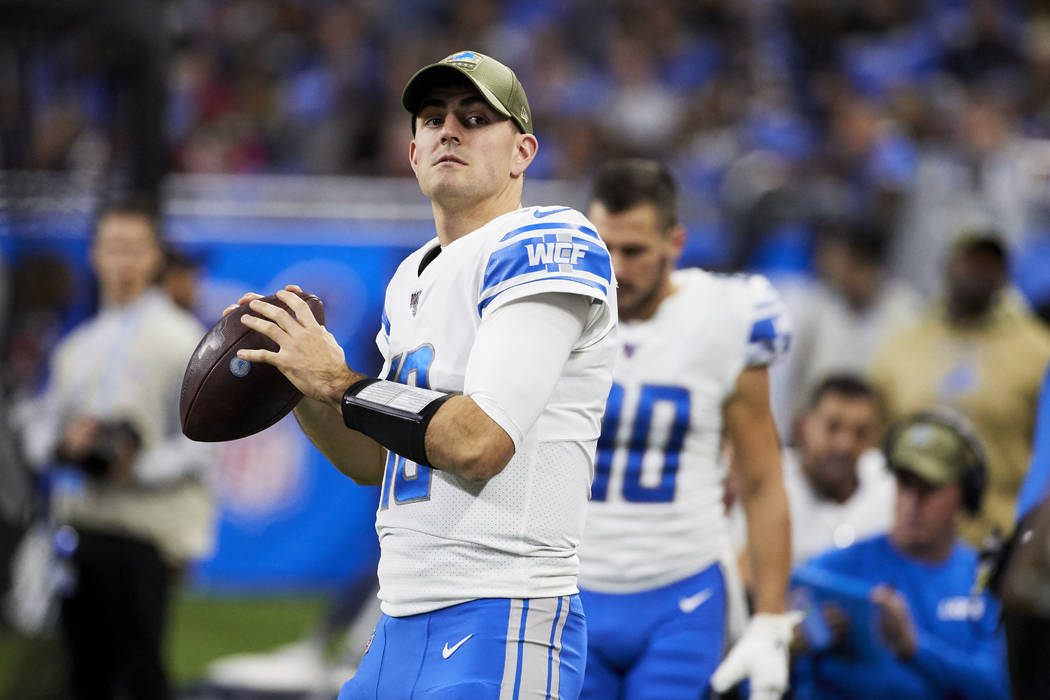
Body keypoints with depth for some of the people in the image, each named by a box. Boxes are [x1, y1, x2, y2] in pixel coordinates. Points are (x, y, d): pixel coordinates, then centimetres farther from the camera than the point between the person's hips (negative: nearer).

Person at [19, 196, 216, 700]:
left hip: (144, 524, -6)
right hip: (77, 521, 6)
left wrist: (141, 466, -20)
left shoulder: (180, 337, -1)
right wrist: (64, 442, -5)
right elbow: (39, 430, 18)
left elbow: (200, 440, -6)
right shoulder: (77, 346, 18)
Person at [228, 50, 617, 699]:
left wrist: (337, 381, -8)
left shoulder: (548, 244, -10)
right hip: (402, 626, 8)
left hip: (500, 624, -8)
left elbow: (478, 441, -20)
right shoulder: (413, 277, 18)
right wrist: (296, 380, 7)